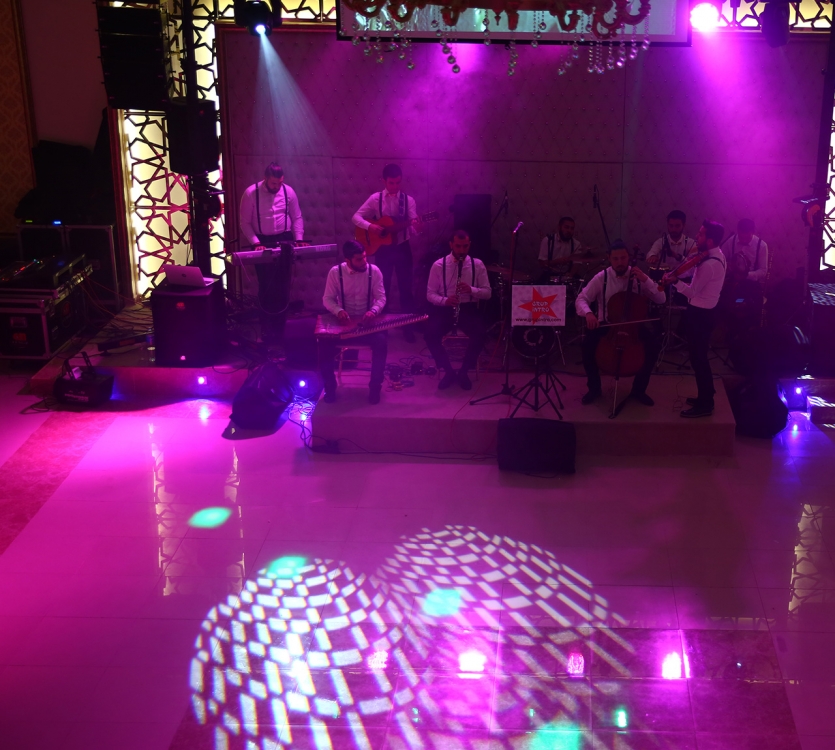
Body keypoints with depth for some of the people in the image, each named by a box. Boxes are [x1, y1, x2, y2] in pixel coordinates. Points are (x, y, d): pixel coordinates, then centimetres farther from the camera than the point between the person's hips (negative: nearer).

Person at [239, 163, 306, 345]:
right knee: (266, 287, 1)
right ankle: (267, 330, 14)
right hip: (263, 242, -2)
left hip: (284, 241, 2)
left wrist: (299, 239, -6)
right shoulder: (251, 193, -11)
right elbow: (245, 222, -6)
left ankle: (280, 329, 17)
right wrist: (255, 243, -16)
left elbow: (297, 218, 6)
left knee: (283, 286, 5)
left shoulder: (288, 191, -3)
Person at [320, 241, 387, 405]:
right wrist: (339, 311, -25)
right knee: (325, 342, -26)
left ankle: (375, 386, -8)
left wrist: (373, 311, -28)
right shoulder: (335, 272, -8)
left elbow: (381, 298, -6)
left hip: (368, 321, 0)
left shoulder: (374, 271, -8)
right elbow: (327, 299, -4)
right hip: (344, 321, 0)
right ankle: (330, 386, -4)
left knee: (381, 341, -30)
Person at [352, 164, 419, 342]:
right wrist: (370, 226, -22)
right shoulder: (375, 198, -3)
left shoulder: (408, 200, -2)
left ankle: (408, 326, 13)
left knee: (406, 287, 4)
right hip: (383, 248, 0)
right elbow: (356, 217, -4)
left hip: (402, 248, 0)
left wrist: (416, 227, -32)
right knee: (382, 287, 7)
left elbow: (413, 228, -8)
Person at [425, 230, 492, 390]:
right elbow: (430, 294, 0)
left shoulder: (478, 265, 1)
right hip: (444, 308, 0)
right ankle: (449, 371, -7)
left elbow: (487, 293, 0)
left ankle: (464, 371, -7)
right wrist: (445, 300, -21)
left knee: (481, 333, -30)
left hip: (468, 308, 0)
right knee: (431, 334, -29)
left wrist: (471, 290, -21)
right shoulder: (438, 265, -2)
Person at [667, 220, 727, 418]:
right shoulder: (717, 255, 6)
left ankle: (705, 404, 7)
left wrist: (674, 281, -7)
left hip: (700, 314, -10)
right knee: (700, 356, 20)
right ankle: (706, 396, 31)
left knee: (697, 358, -1)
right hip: (706, 310, 10)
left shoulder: (709, 264, -26)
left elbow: (692, 291, -17)